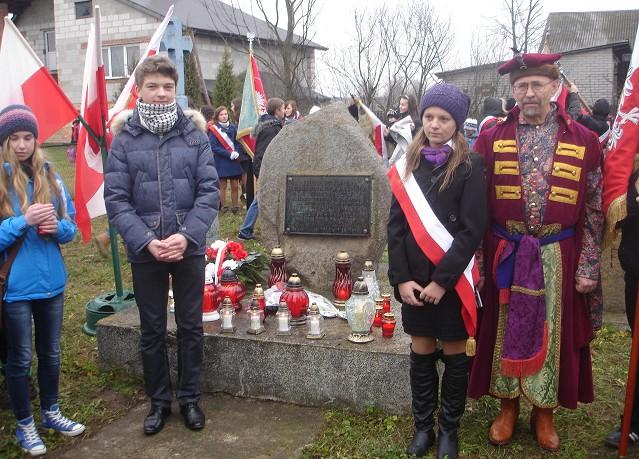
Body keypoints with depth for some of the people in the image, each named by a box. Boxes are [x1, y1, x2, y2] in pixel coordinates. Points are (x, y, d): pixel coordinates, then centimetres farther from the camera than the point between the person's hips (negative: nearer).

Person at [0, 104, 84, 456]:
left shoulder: (49, 176, 3)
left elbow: (71, 227, 6)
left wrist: (57, 226, -15)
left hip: (51, 281, 4)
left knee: (50, 352, 18)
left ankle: (50, 412, 37)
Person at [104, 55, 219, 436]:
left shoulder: (195, 133, -1)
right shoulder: (124, 138, -2)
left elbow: (209, 190, -4)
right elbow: (116, 199, -5)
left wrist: (186, 235, -16)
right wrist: (147, 241, -16)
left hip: (189, 248, 0)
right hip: (145, 252, 0)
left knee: (191, 326, 11)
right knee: (152, 330, 13)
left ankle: (190, 398, 30)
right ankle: (159, 400, 31)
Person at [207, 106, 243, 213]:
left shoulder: (233, 127, 6)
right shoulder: (214, 129, -5)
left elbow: (237, 142, 12)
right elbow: (213, 147, -10)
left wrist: (236, 152, -9)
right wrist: (229, 154, -17)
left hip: (234, 161, 3)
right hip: (221, 161, -3)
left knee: (235, 185, 3)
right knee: (223, 186, 3)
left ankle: (235, 207, 13)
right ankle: (224, 207, 12)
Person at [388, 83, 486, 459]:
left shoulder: (470, 166, -8)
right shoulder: (409, 165, 4)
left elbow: (472, 230, -13)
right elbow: (396, 225, 2)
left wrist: (442, 280, -16)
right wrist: (401, 277, -7)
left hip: (452, 279, -3)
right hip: (414, 278, 3)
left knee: (454, 353, 10)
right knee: (421, 351, 12)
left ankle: (449, 429, 26)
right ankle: (423, 426, 27)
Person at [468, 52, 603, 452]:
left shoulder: (584, 141, 0)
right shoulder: (491, 139, -1)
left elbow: (594, 210, 2)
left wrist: (588, 267, -1)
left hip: (557, 259, 0)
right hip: (504, 256, 0)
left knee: (552, 333, 11)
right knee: (505, 330, 11)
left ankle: (545, 411, 32)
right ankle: (508, 405, 32)